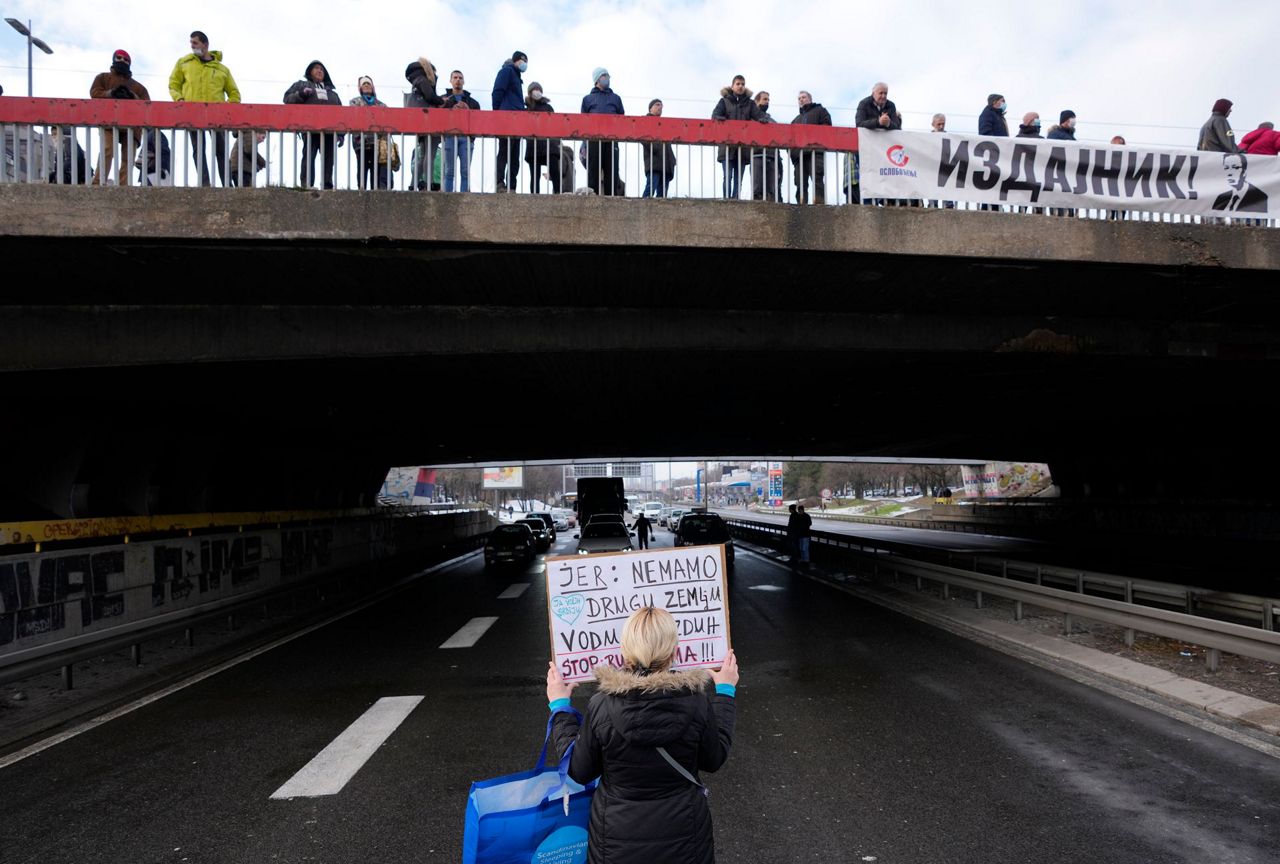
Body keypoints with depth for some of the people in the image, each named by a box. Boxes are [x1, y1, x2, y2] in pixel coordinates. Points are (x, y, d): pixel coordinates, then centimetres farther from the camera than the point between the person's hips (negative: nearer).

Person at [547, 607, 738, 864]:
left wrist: (560, 706, 2)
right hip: (684, 837, 1)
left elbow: (579, 770, -8)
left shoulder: (602, 706, -23)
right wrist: (725, 693, 6)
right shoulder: (697, 701, -21)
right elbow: (714, 759, -3)